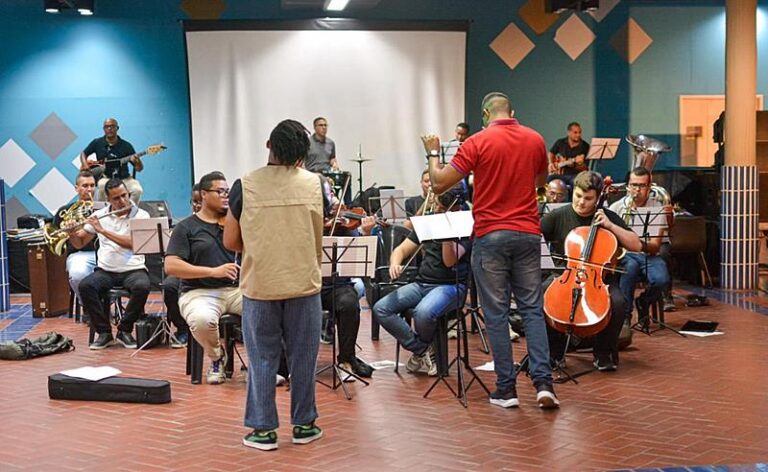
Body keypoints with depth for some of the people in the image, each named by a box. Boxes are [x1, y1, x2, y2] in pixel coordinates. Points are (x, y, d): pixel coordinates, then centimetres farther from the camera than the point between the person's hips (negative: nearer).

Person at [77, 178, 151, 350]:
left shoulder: (141, 215, -1)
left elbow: (132, 243, -16)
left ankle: (125, 330, -11)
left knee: (142, 287, -34)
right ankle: (104, 332, -12)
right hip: (106, 270, 2)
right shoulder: (99, 215, 9)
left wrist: (103, 230, -18)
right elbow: (80, 243, 15)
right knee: (85, 286, -27)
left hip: (133, 269, -2)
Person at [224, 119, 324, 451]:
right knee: (302, 357, 11)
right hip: (304, 283, 1)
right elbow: (319, 239, 8)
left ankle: (264, 429, 13)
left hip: (259, 285, -1)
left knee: (262, 359, 9)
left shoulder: (245, 186, -7)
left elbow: (230, 242, 0)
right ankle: (304, 425, 20)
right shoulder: (313, 184, -3)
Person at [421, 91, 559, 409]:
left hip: (491, 236, -3)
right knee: (532, 308, 9)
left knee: (497, 313, 3)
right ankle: (543, 382, -1)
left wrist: (433, 154, 10)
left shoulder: (477, 143, -8)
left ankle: (506, 389, 6)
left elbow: (438, 184, -7)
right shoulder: (535, 140, 6)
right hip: (527, 233, 3)